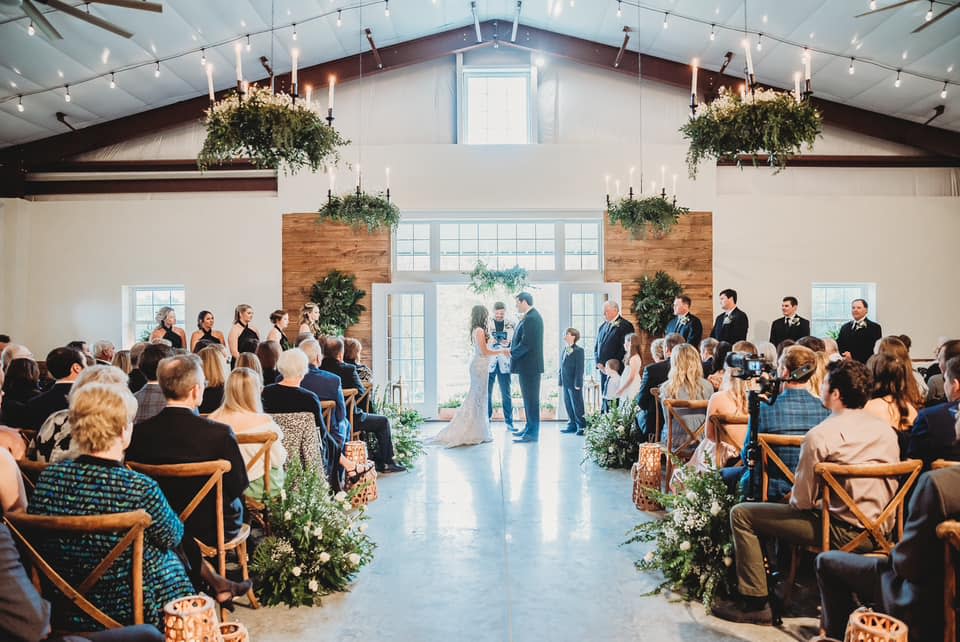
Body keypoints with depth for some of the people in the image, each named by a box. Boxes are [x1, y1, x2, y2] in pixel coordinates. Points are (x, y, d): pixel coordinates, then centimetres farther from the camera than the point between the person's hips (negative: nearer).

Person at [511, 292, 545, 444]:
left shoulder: (531, 318, -19)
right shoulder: (531, 316, 14)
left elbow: (526, 344, -23)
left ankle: (532, 433, 1)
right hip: (528, 364, 10)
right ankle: (530, 427, 26)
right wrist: (512, 348, 6)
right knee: (529, 397, 17)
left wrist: (512, 352, -12)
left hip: (529, 365, -10)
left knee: (531, 398, -5)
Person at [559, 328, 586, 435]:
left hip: (574, 384, -7)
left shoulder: (579, 351, -10)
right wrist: (561, 382, 12)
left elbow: (579, 368, -15)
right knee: (568, 406, 12)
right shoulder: (565, 351, 13)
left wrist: (577, 384, -18)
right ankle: (572, 425, 21)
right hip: (566, 384, 8)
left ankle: (581, 426, 6)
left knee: (577, 406, -2)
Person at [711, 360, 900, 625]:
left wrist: (792, 497, 9)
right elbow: (890, 489, 15)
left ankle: (755, 603, 2)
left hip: (844, 532, -8)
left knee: (741, 514, -1)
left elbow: (802, 501, -13)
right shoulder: (887, 430, 3)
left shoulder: (820, 436, -18)